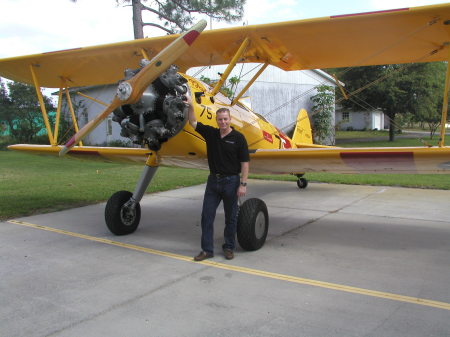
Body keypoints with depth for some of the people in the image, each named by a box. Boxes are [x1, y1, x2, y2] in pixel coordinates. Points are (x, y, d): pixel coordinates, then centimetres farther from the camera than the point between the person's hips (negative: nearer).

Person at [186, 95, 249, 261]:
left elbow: (245, 162, -9)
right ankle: (207, 249, 10)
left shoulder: (238, 137, -8)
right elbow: (193, 123, 5)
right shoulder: (210, 133, 5)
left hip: (231, 181, -4)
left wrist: (243, 184, -15)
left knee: (230, 217, 8)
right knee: (207, 216, 2)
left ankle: (229, 247, 22)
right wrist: (190, 107, -12)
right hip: (213, 180, 4)